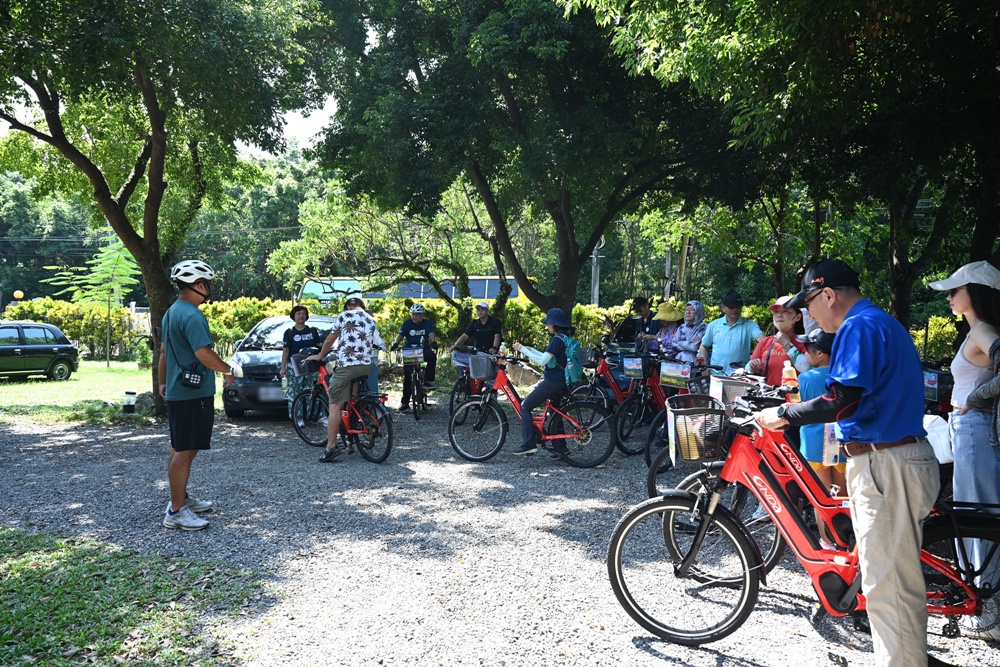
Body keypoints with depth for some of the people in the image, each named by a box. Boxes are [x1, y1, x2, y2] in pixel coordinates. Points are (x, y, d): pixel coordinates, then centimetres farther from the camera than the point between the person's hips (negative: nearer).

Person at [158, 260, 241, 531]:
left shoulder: (172, 312, 14)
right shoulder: (192, 316, -19)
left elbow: (164, 351, 21)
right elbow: (204, 354, -27)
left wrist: (163, 383, 27)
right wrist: (230, 370, -12)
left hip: (177, 390, 11)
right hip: (193, 392, -11)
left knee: (180, 448, 18)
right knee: (185, 451, -6)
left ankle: (180, 498, 30)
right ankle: (176, 511, -1)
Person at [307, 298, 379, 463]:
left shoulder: (344, 315, 5)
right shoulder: (371, 321, 18)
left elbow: (329, 341, 8)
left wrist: (320, 356, 23)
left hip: (346, 365, -6)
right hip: (366, 366, 6)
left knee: (335, 406, -7)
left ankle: (331, 446, -14)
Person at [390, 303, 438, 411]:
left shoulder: (427, 323, -1)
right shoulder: (407, 323, -1)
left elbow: (431, 334, -16)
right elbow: (400, 335, -12)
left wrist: (433, 342, -38)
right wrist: (395, 344, -32)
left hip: (424, 350, 0)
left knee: (432, 356, -35)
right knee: (407, 377, -5)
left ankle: (428, 380, -22)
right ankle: (405, 402, 2)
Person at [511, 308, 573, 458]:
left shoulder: (557, 340, -16)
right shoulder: (565, 338, 14)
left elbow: (542, 361, -19)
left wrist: (523, 350, -11)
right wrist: (530, 349, 18)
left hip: (552, 382, -10)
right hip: (561, 382, 10)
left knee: (525, 406, -3)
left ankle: (528, 444, -5)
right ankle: (560, 447, 21)